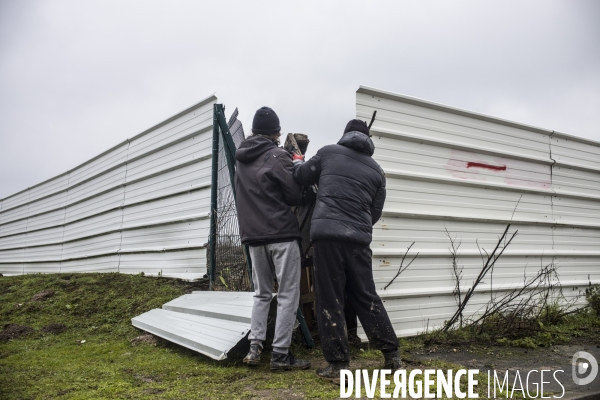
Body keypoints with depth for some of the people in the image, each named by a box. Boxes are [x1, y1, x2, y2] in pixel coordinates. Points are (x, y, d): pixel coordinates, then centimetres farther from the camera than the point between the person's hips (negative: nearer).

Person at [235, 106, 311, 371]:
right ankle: (280, 354, 1)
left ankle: (254, 346, 8)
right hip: (281, 233, -6)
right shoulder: (277, 156, -9)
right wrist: (294, 168, 12)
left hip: (253, 235, 6)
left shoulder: (241, 158, 12)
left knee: (262, 293, 16)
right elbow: (296, 195, -9)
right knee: (288, 295, 0)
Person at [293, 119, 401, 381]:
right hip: (359, 239, 3)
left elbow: (301, 178, 21)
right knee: (366, 297, 15)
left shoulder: (329, 152, 9)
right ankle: (392, 356, 20)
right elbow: (375, 213, 17)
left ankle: (337, 365, 5)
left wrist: (297, 161, 42)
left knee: (330, 300, 2)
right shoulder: (376, 170, 15)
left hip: (327, 234, -3)